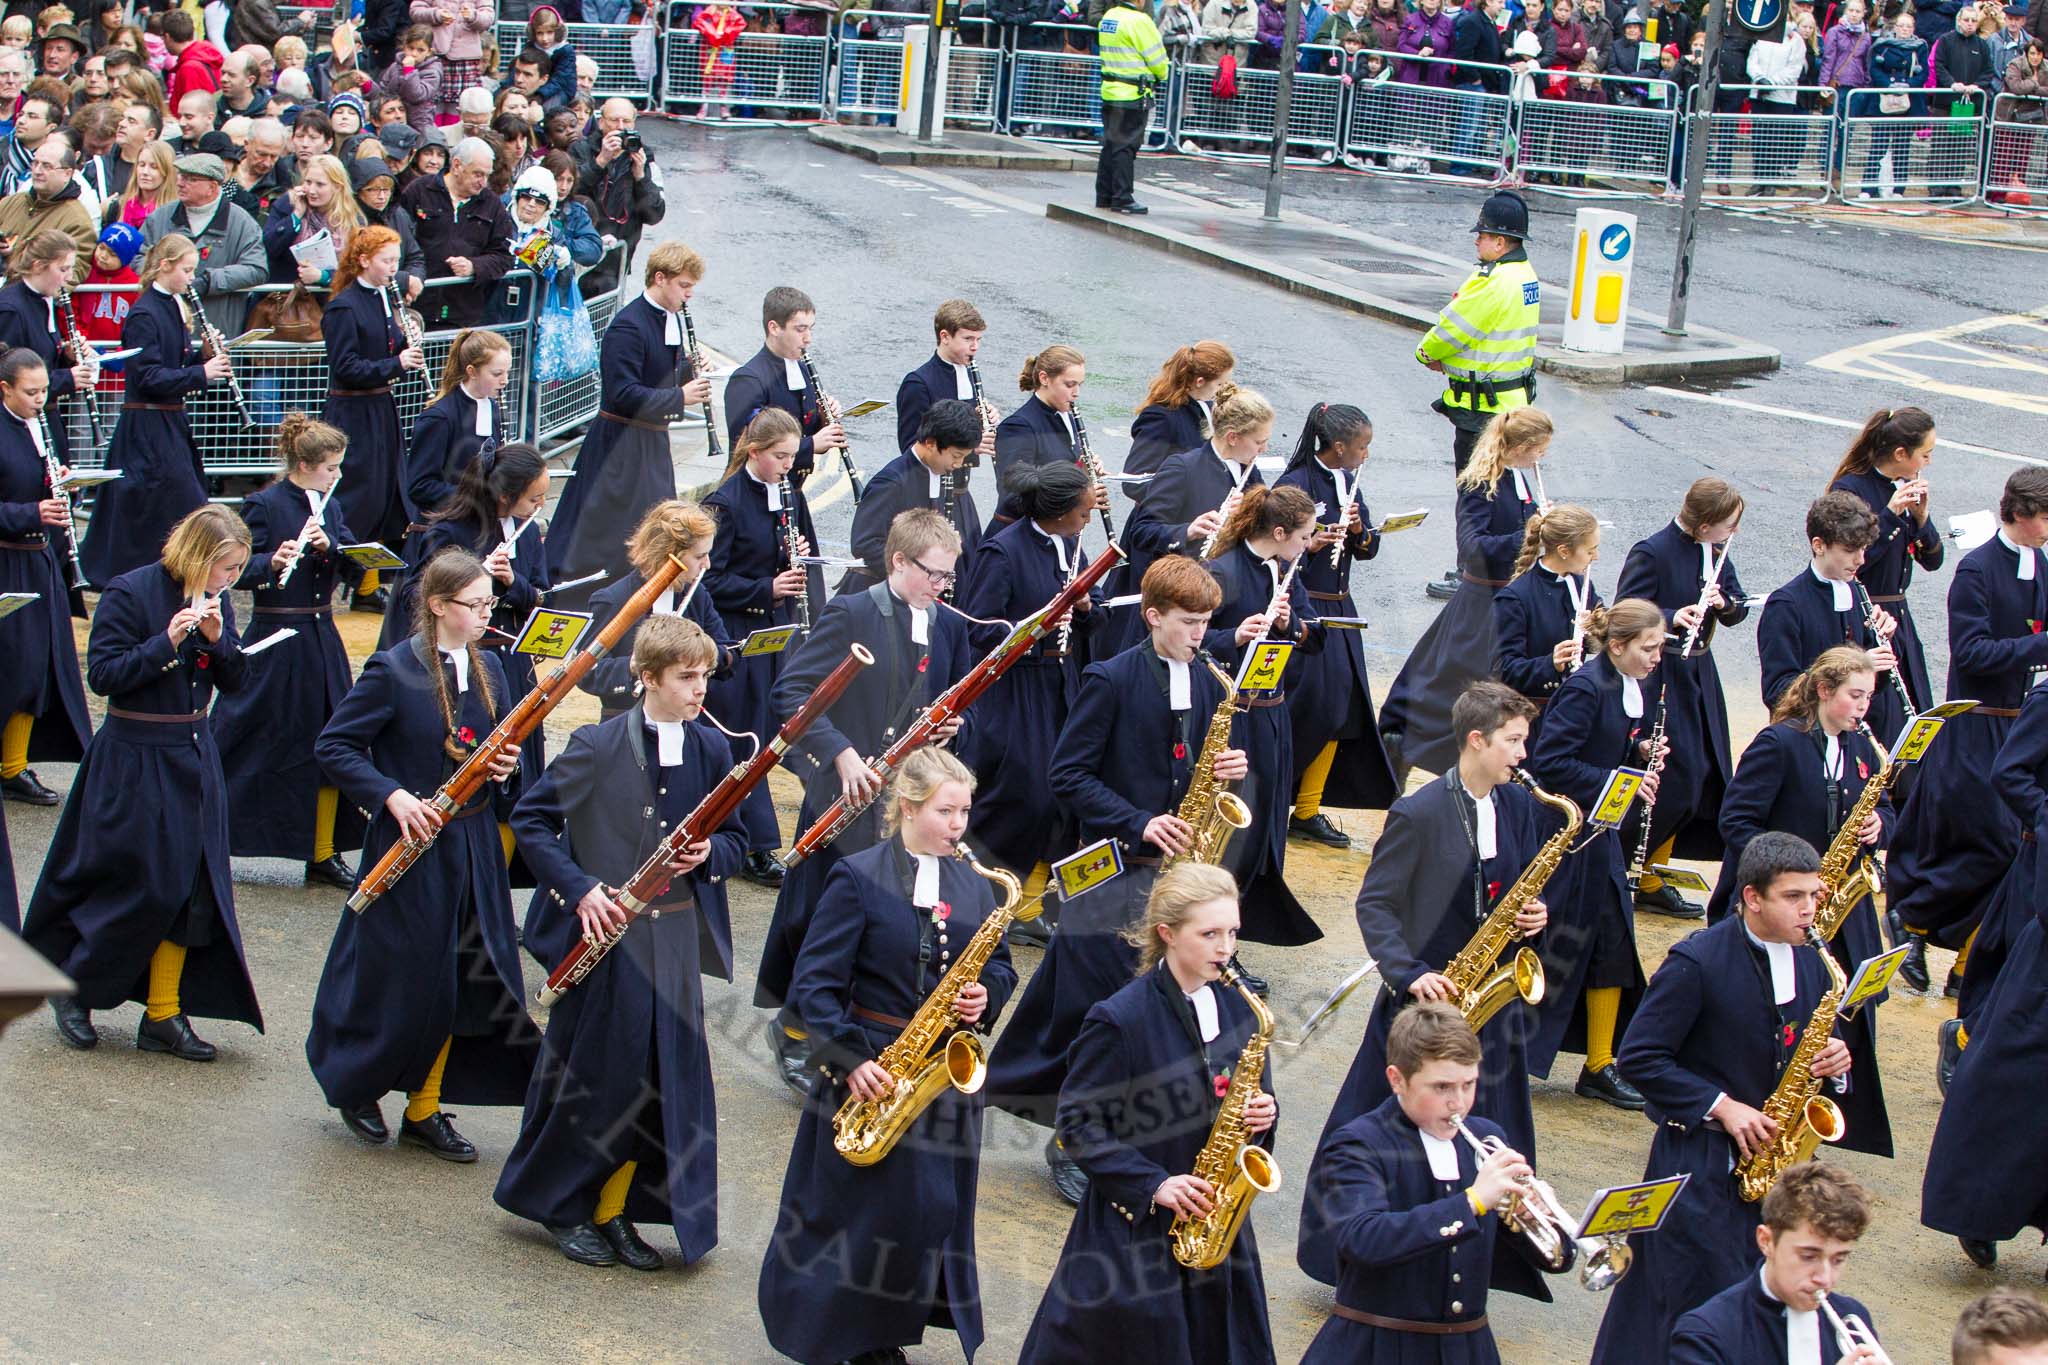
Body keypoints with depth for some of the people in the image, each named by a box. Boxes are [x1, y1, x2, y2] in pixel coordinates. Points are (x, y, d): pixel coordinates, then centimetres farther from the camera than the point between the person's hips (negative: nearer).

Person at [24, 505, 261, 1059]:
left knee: (188, 889, 4)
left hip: (194, 757, 6)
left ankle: (163, 1014, 12)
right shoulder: (130, 592, -13)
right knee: (139, 888, -4)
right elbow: (102, 674, -17)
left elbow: (235, 679, 5)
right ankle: (72, 986, 18)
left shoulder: (215, 599, 6)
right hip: (135, 759, -6)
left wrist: (217, 636, -14)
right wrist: (167, 643, -26)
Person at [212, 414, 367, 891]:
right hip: (276, 642, -7)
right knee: (253, 746, 0)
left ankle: (323, 855, 15)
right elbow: (239, 571, -15)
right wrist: (273, 561, -33)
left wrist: (329, 547, -12)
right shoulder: (264, 505, -10)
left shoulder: (329, 507, 10)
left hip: (322, 642, 7)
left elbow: (355, 569, 6)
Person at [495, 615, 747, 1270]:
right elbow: (530, 818, -5)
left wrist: (708, 852, -11)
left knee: (665, 1076, 6)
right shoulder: (597, 746, -9)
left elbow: (734, 839, 12)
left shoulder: (711, 750, 3)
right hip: (603, 931, -4)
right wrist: (579, 888, -15)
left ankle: (614, 1211, 20)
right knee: (589, 1074, 4)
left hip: (675, 939, 4)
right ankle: (560, 1207, 23)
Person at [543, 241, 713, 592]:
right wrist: (680, 397, -25)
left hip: (653, 439, 9)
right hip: (622, 443, -9)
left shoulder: (672, 319, 8)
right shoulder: (627, 326, -20)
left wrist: (689, 369, -4)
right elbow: (623, 395, -25)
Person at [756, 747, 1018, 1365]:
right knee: (846, 1211, 2)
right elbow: (814, 983, -10)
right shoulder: (859, 878, -8)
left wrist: (985, 996, -6)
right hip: (872, 1071, -5)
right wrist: (850, 1058, -19)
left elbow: (999, 966, 17)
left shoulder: (973, 885, 8)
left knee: (932, 1211, 7)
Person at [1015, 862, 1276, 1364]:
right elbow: (1078, 1123, -11)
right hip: (1133, 1225, -5)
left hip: (1219, 1223, 5)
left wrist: (1261, 1115, -9)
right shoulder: (1119, 1020, -13)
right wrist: (1151, 1184, -19)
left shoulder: (1240, 1007, 5)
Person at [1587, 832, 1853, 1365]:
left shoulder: (1810, 965, 7)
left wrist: (1830, 1061, -5)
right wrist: (1722, 1106, -18)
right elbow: (1638, 1058, -14)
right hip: (1701, 1164, -6)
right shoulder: (1698, 962, -14)